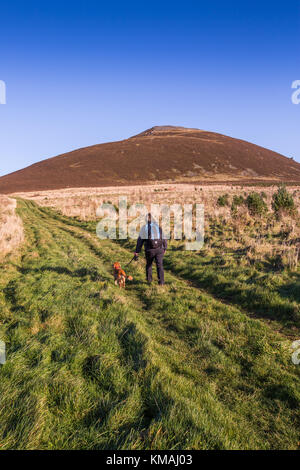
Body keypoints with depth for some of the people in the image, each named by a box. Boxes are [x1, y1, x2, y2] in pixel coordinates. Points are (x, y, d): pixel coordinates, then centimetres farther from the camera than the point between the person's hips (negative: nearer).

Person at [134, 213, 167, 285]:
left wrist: (137, 252, 1)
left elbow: (140, 241, -2)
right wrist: (165, 248, 21)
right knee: (160, 265, 3)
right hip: (159, 249, 1)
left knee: (149, 264, 20)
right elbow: (164, 239, 8)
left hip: (149, 250, 0)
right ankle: (161, 282, -5)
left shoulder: (144, 228, -1)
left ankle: (149, 280, 29)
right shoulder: (159, 227, 5)